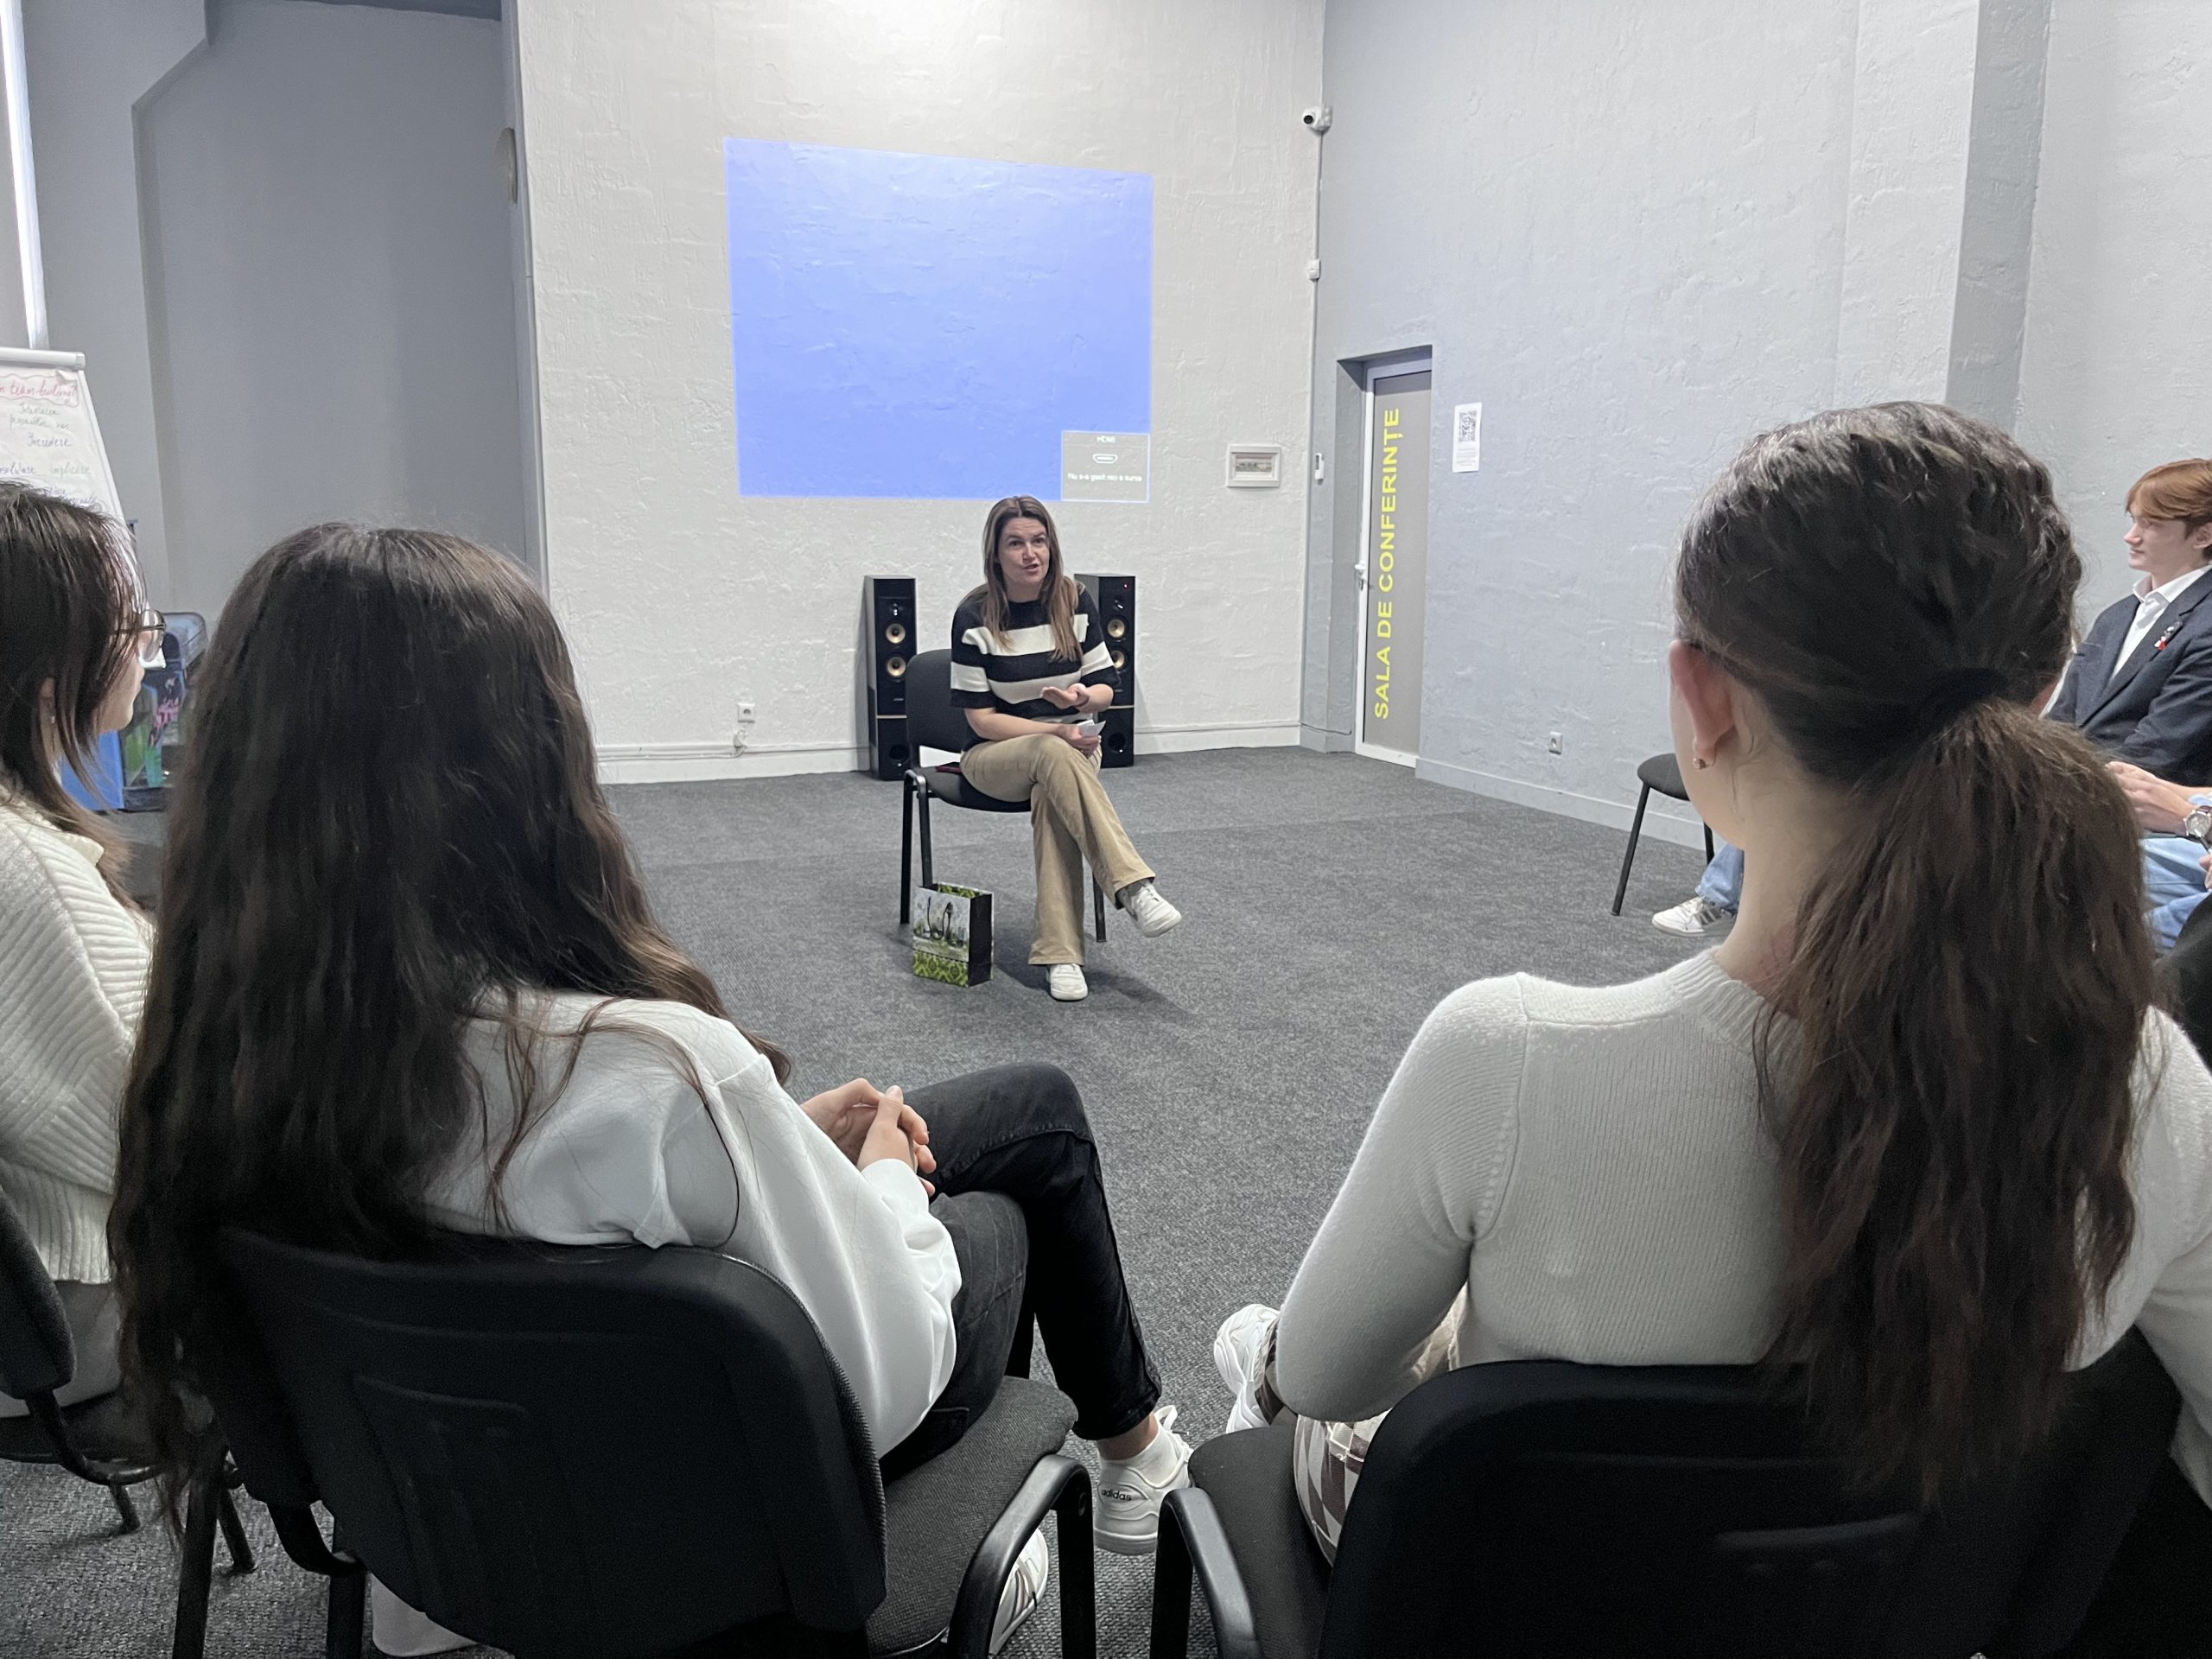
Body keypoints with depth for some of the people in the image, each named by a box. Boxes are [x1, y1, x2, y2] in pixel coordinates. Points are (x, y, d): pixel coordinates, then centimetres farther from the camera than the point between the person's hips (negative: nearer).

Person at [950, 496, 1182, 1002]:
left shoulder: (1074, 601, -2)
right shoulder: (975, 617, -10)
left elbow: (1105, 685, 4)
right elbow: (981, 717, -11)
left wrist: (1083, 697, -21)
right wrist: (1056, 734, -22)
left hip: (1069, 747, 2)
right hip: (996, 754, -2)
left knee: (1050, 797, -34)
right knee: (1054, 757, -38)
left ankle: (1060, 955, -36)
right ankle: (1134, 888, -45)